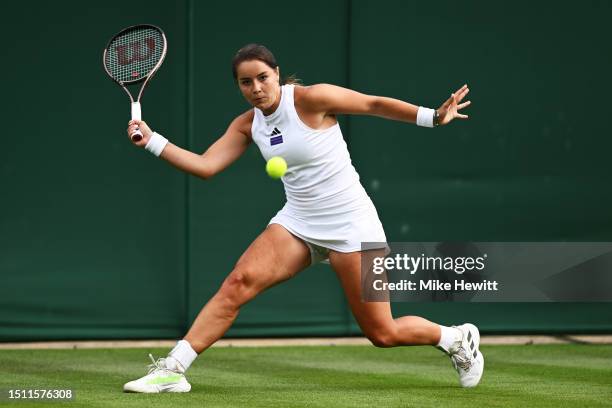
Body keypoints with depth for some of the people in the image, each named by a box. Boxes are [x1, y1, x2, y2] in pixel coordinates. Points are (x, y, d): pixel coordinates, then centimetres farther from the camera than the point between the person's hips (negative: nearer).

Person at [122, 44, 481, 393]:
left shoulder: (310, 99, -15)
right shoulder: (247, 125, 2)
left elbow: (375, 104, -9)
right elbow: (205, 166, -2)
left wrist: (433, 116, -16)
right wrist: (152, 140, -11)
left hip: (350, 226, -5)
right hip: (298, 222, 5)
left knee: (383, 334, -4)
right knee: (239, 282, -18)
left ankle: (457, 338, 24)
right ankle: (172, 370, -16)